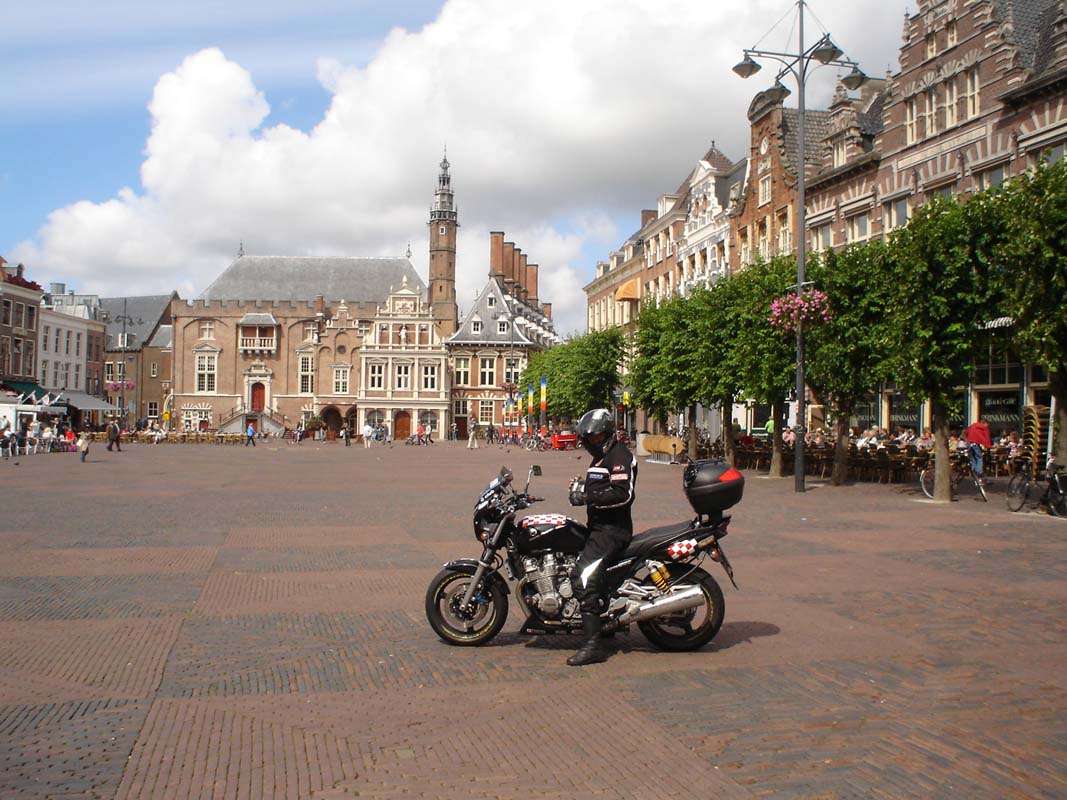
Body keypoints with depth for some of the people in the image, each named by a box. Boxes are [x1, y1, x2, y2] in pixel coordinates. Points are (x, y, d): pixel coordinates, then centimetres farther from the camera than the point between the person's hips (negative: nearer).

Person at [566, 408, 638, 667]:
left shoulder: (620, 456, -11)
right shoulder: (600, 458, 22)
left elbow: (623, 494, -24)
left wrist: (588, 497, -23)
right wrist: (580, 489, 12)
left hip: (613, 529, -11)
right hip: (599, 527, 11)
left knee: (584, 577, -22)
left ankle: (593, 644, -23)